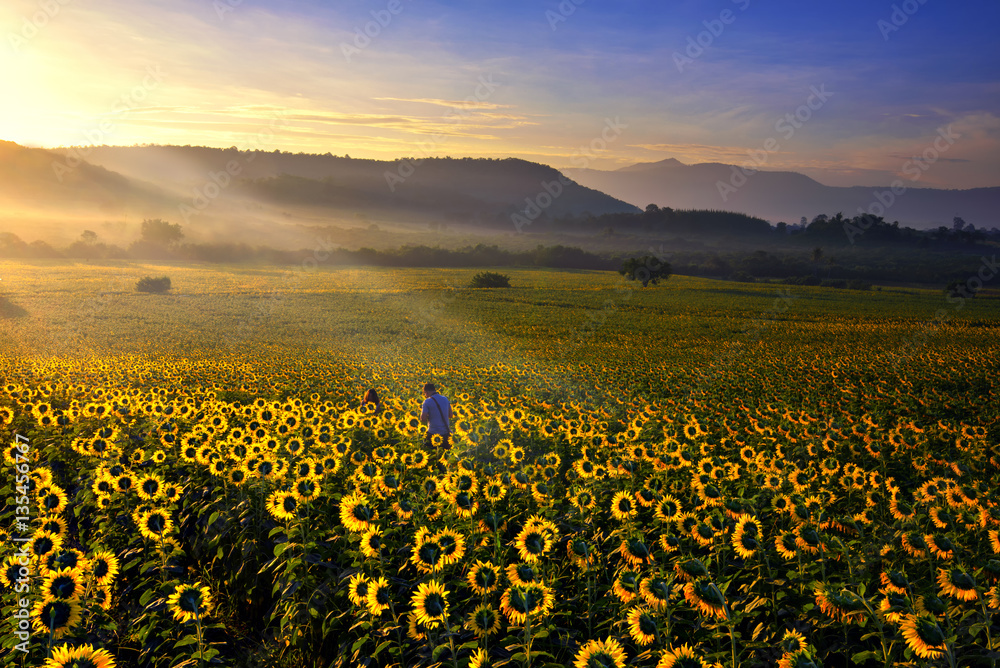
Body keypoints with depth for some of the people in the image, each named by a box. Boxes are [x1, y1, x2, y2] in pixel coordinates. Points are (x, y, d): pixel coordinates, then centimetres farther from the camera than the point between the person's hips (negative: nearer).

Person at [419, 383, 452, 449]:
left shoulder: (427, 401, -11)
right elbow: (451, 415, 15)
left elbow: (423, 419, -14)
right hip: (446, 433, 5)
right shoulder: (445, 399, 8)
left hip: (433, 433, -5)